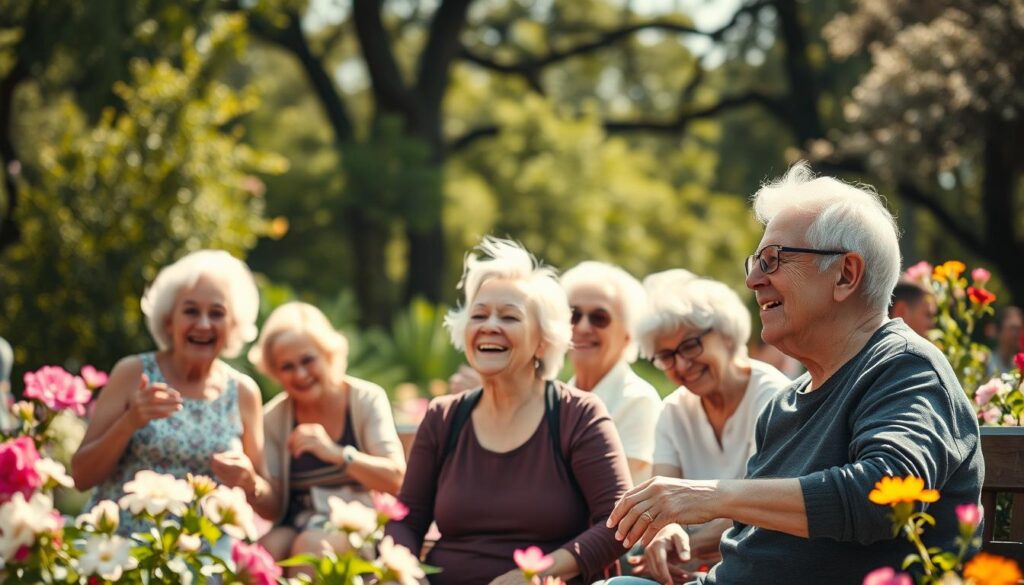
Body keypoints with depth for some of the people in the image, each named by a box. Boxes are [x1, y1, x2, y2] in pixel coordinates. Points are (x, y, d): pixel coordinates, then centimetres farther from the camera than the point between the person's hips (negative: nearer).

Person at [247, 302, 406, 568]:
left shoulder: (366, 399, 1)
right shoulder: (273, 418, 7)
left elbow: (395, 480, -10)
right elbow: (273, 503, 3)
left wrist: (336, 453, -24)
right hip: (296, 526, 2)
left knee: (311, 545, -35)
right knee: (268, 547, -33)